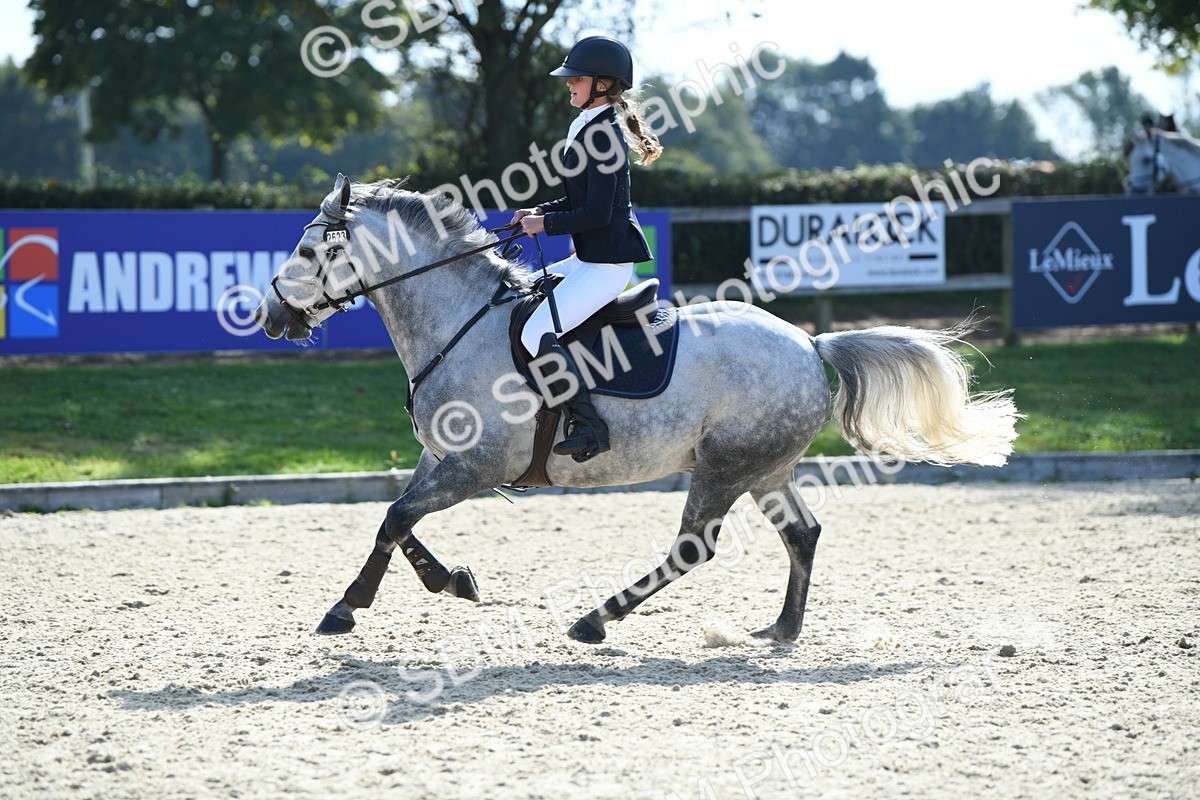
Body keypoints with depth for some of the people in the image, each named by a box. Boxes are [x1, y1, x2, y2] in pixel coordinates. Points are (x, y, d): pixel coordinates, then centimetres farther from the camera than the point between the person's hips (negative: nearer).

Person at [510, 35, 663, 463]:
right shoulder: (589, 127, 14)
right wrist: (540, 212, 9)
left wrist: (545, 224, -13)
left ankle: (588, 425, -16)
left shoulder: (601, 134, -17)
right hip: (591, 259, 11)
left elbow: (597, 212, -22)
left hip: (607, 264, -11)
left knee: (536, 334, -19)